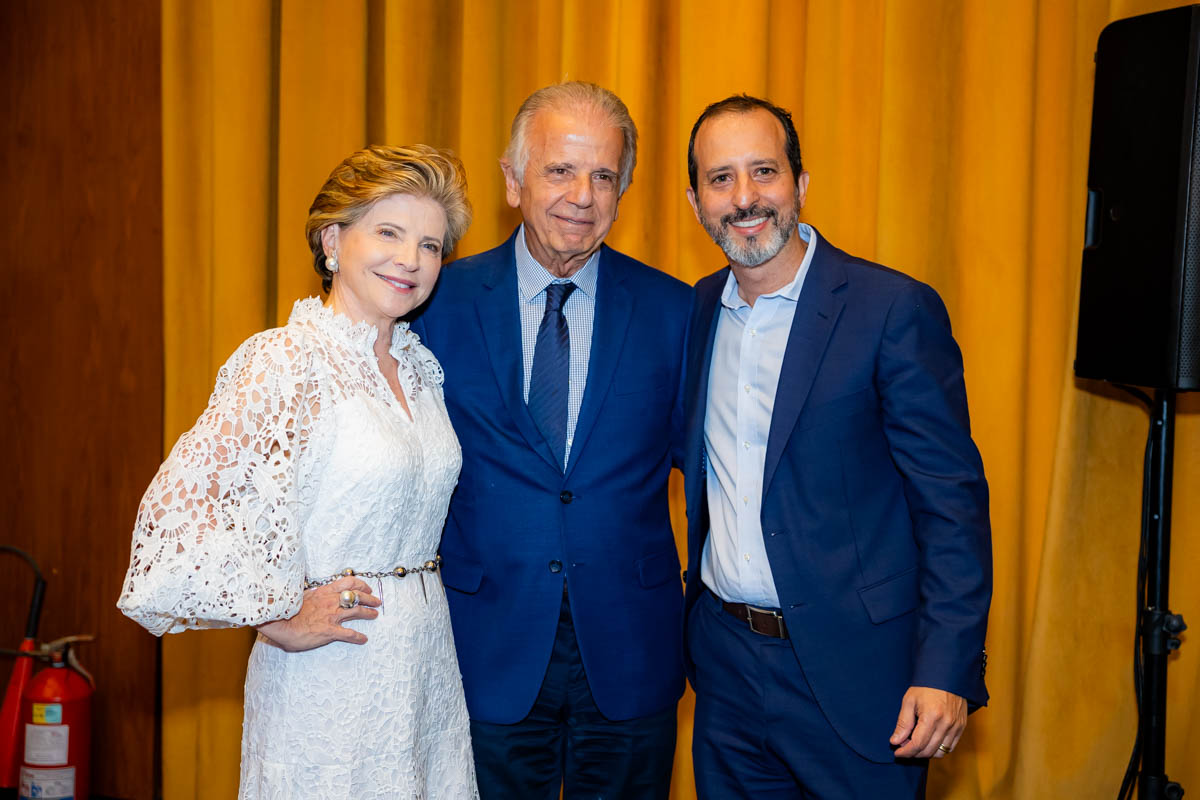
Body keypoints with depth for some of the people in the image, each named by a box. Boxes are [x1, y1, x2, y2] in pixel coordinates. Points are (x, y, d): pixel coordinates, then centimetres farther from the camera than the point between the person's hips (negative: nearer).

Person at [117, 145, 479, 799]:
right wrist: (279, 617, -15)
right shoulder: (283, 361, -16)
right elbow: (178, 507, -22)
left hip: (429, 664, 7)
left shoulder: (418, 364, 7)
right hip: (332, 683, -7)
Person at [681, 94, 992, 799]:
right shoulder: (697, 310, 5)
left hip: (852, 670, -5)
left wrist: (947, 673, -18)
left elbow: (953, 500, -13)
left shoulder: (895, 309, -13)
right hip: (725, 660, 5)